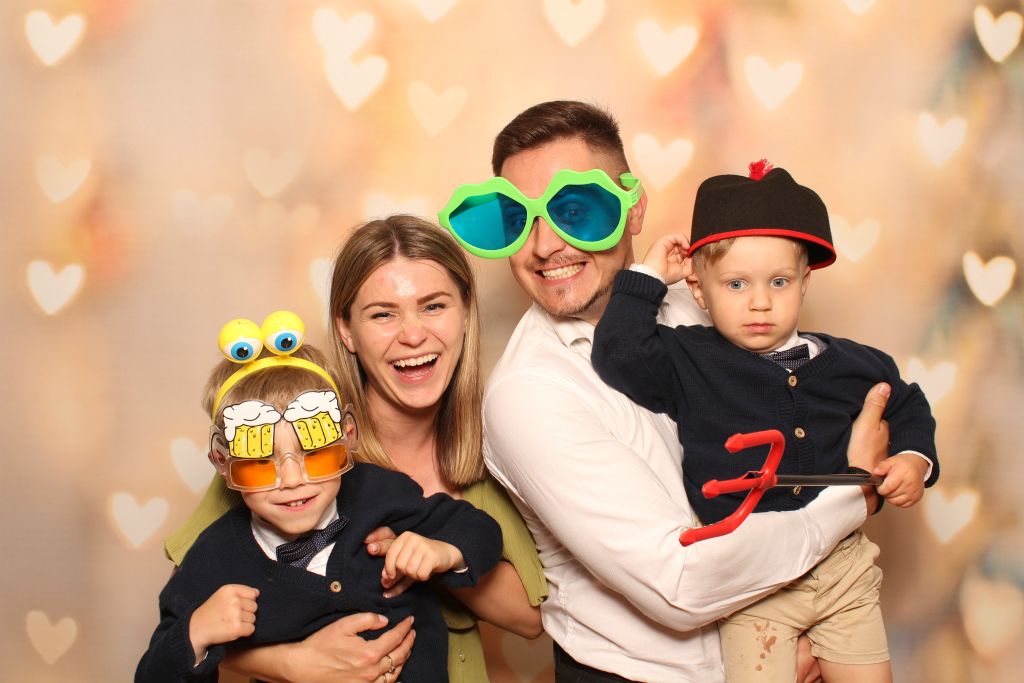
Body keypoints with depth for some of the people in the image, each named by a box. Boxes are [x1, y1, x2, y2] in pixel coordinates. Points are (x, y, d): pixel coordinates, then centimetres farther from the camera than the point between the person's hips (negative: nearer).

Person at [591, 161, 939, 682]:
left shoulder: (848, 364, 2)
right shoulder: (688, 364, -7)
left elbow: (905, 405, 19)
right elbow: (619, 354, -23)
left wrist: (914, 458, 2)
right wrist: (649, 275, -14)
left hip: (842, 566, 4)